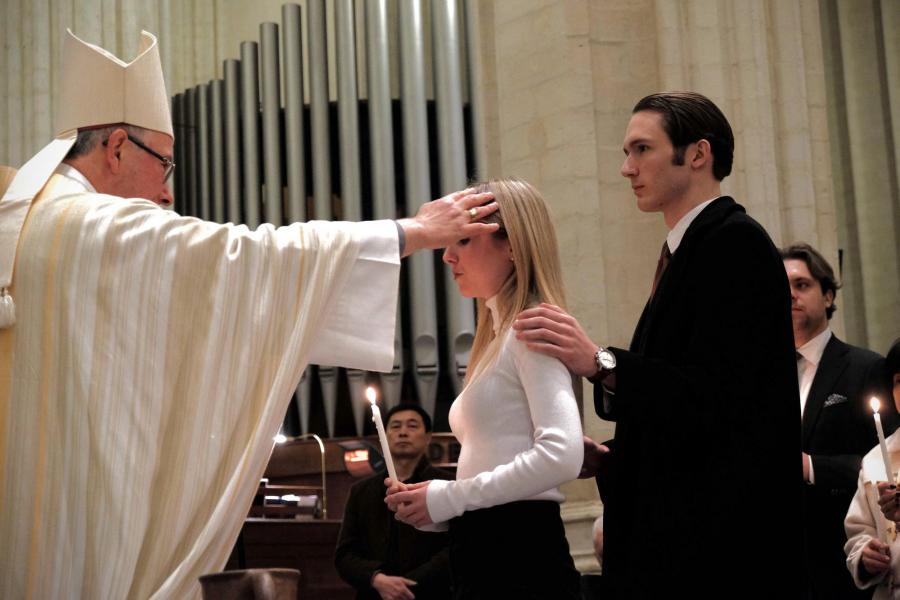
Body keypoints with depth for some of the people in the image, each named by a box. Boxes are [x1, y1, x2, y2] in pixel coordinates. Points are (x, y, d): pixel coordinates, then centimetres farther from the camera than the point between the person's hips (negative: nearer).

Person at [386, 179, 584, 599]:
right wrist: (426, 504, 4)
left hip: (520, 558, -8)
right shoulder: (496, 338, 17)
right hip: (482, 553, 8)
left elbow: (562, 454, -22)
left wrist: (448, 498, -15)